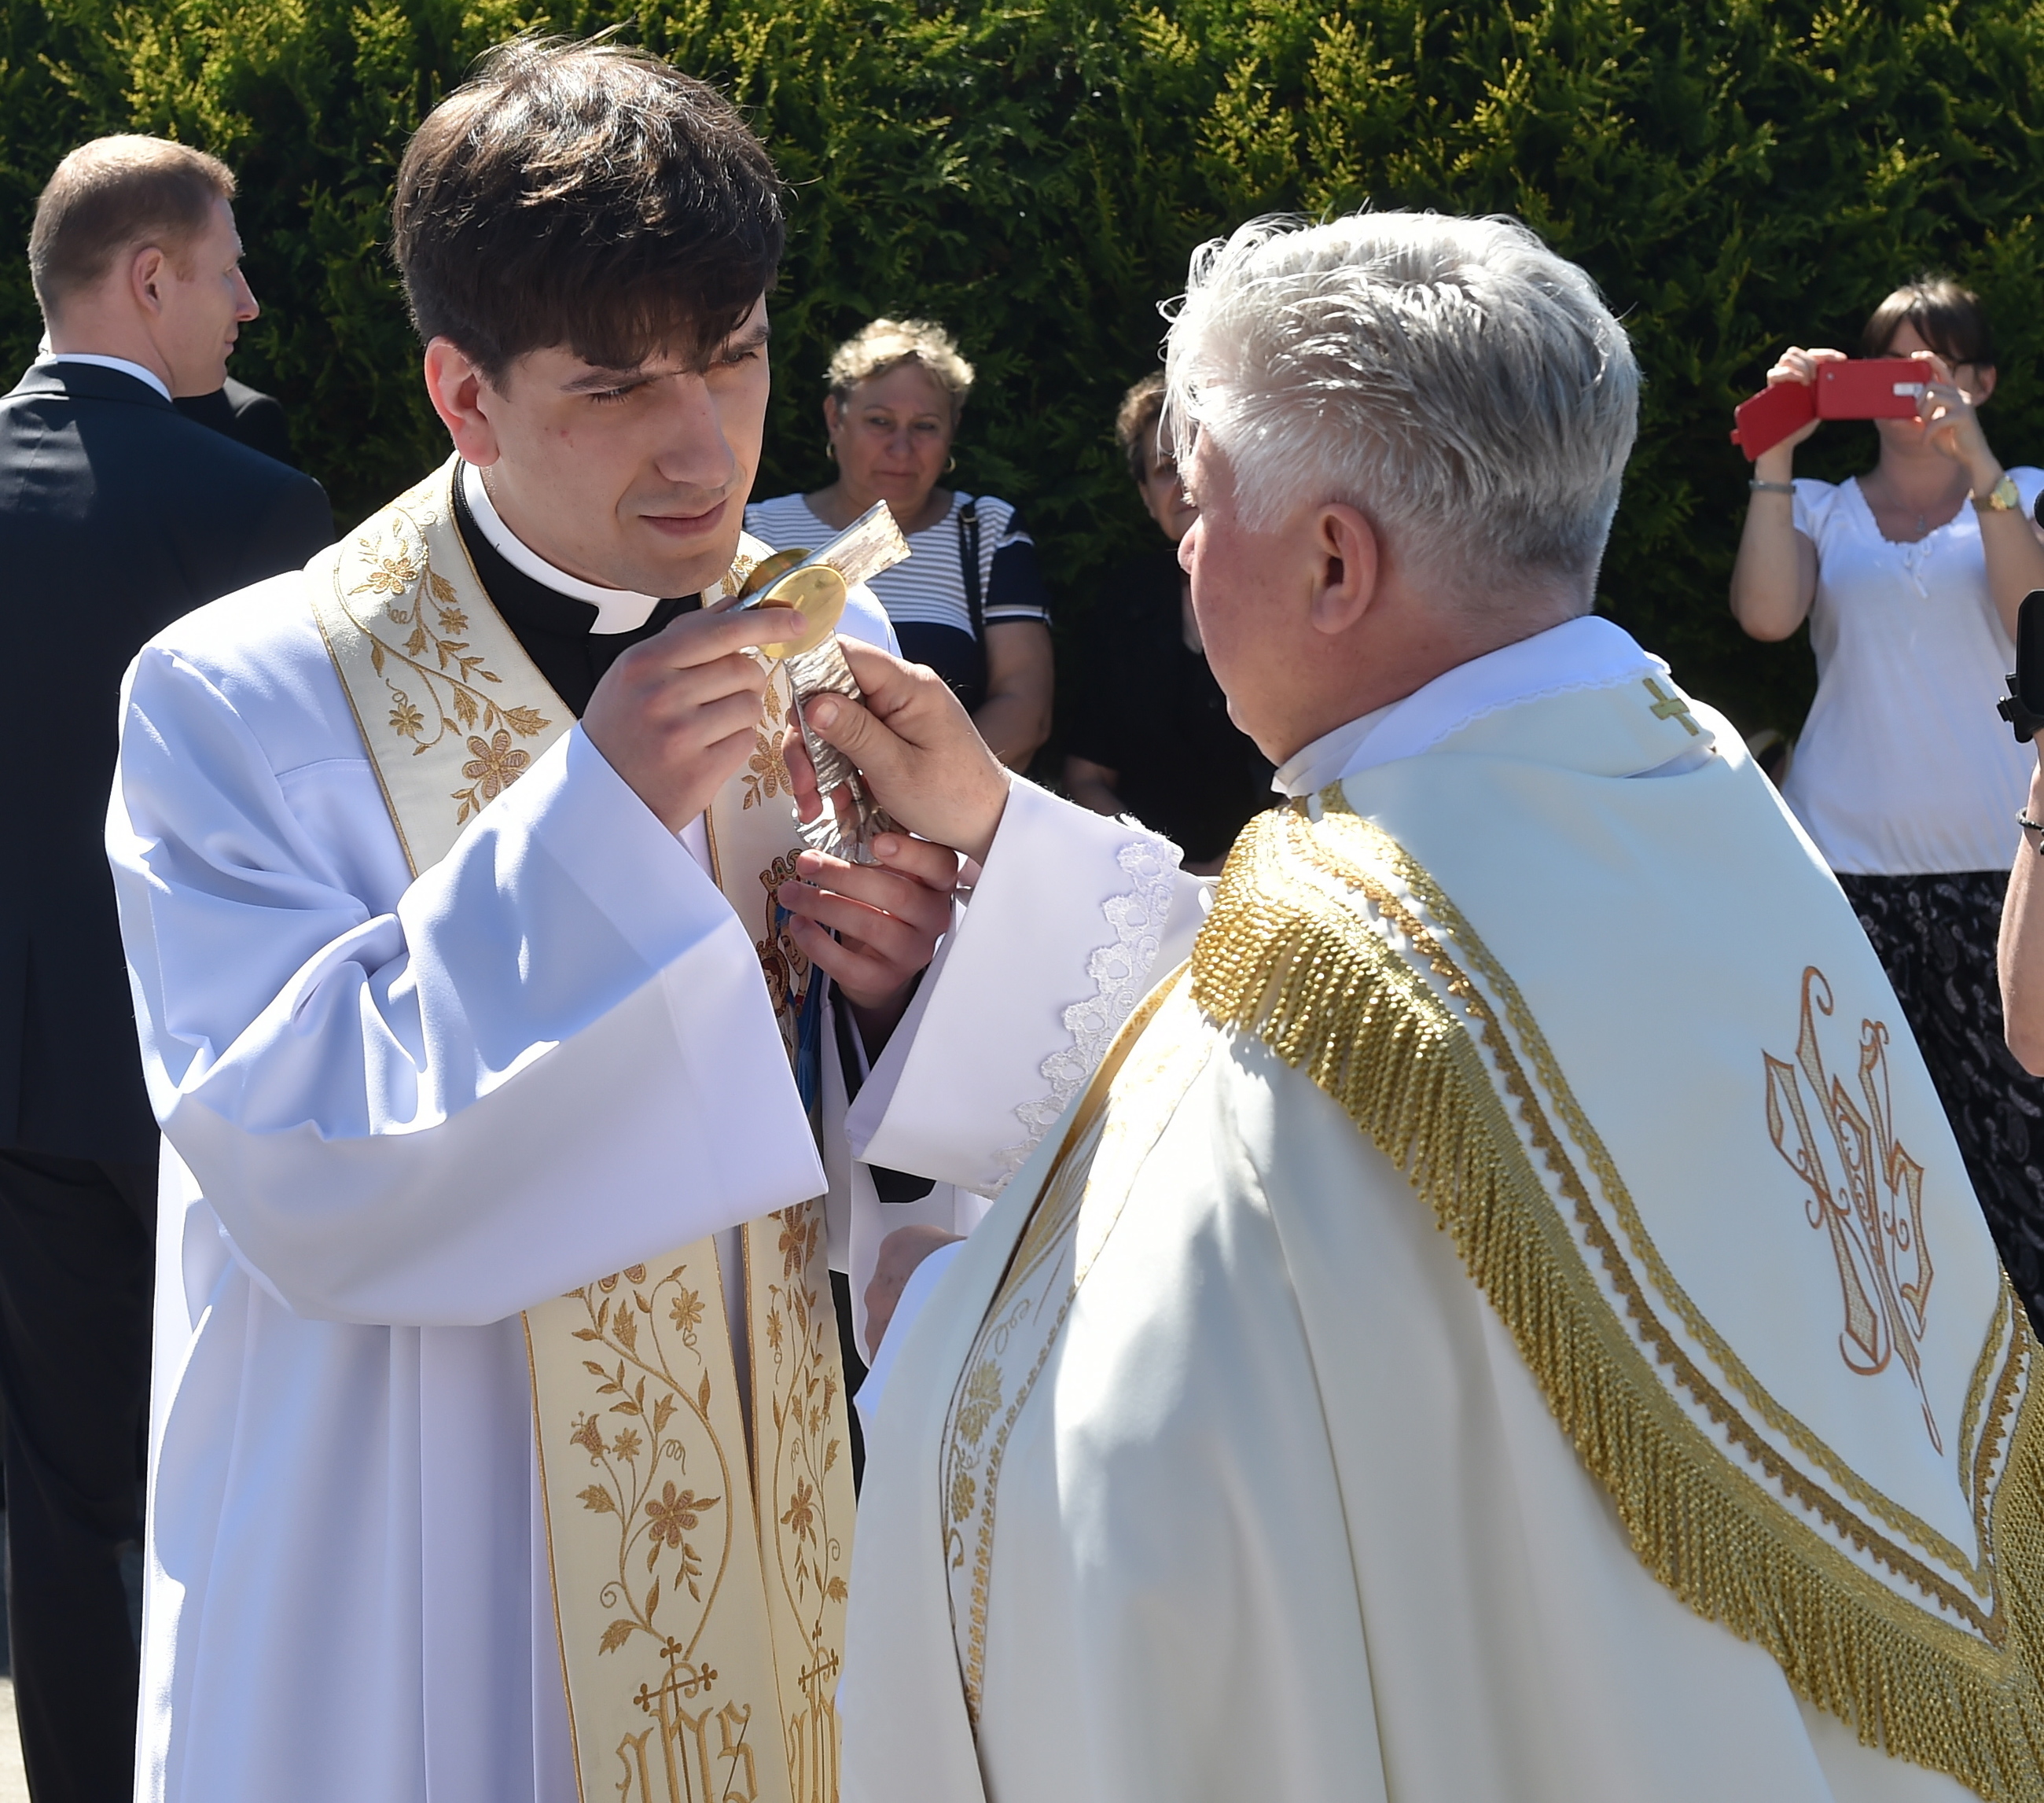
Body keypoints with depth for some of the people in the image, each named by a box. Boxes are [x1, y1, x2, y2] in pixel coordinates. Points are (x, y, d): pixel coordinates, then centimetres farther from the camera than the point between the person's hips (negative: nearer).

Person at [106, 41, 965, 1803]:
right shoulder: (241, 703, -14)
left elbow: (860, 1159, 7)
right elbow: (296, 1177, -22)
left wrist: (895, 990, -17)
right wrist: (592, 817, -28)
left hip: (759, 1526, 4)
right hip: (427, 1577, -4)